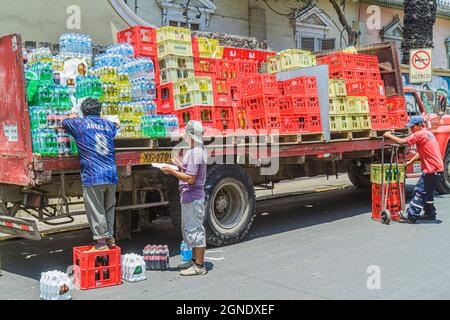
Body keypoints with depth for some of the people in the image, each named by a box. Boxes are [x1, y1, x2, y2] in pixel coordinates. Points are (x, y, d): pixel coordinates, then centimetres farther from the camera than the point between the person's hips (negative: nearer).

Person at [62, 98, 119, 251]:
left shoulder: (80, 123, 3)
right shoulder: (109, 124, 15)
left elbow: (64, 122, 24)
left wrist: (74, 119, 42)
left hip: (92, 175, -5)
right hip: (111, 174, 5)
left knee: (96, 210, -1)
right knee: (109, 208, 16)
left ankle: (101, 241, -2)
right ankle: (110, 237, 23)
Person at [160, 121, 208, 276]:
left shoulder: (195, 153, -20)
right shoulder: (201, 150, 13)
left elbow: (190, 179, -23)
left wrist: (172, 171, -16)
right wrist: (181, 166, 12)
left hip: (192, 197, -11)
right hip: (191, 196, 11)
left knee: (194, 230, -4)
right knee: (190, 229, 19)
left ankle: (199, 266, 3)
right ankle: (195, 260, 29)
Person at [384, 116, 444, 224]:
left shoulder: (419, 134, -14)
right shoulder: (428, 133, 16)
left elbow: (402, 141, -18)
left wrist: (389, 136, -5)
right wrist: (411, 161, 13)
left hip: (432, 170, -10)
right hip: (437, 168, 10)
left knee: (420, 192, -6)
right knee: (427, 192, 21)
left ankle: (411, 217, -4)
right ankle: (430, 213, 30)